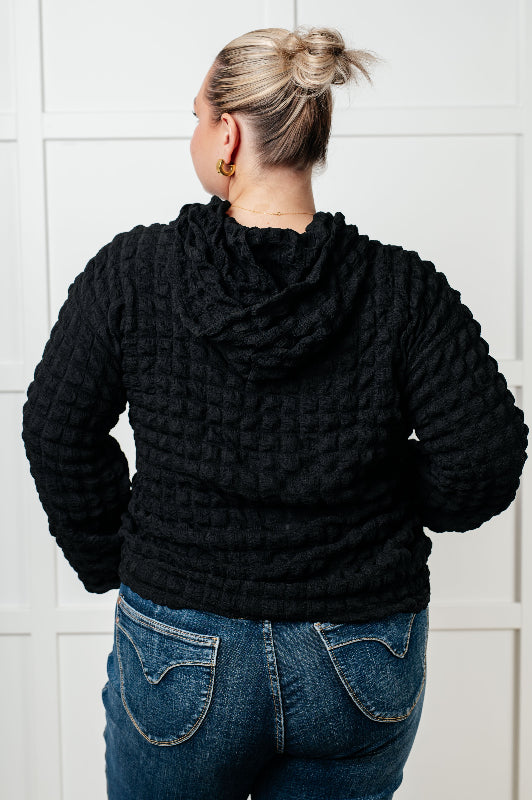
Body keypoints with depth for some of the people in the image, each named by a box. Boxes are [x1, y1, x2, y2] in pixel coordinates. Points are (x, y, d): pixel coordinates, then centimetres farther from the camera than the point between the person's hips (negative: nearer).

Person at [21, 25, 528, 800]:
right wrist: (392, 508, 7)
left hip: (179, 657, 0)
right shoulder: (405, 289, -11)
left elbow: (59, 433, -4)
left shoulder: (127, 272, -10)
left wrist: (109, 562, 9)